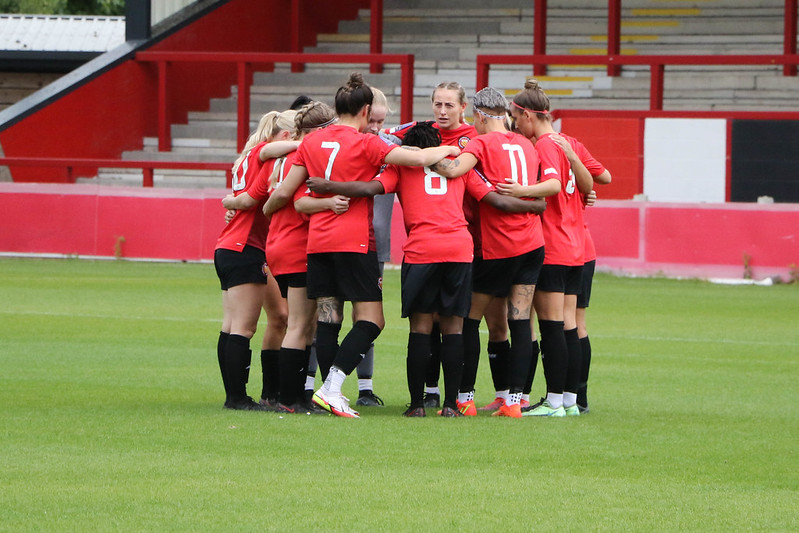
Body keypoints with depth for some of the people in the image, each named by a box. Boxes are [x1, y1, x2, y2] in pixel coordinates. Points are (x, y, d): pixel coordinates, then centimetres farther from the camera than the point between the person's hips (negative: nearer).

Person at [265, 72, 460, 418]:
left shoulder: (311, 142, 8)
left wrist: (266, 210, 34)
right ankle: (331, 389, -13)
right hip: (355, 241, -6)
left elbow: (283, 193, 12)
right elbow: (419, 158, -16)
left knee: (327, 319, 8)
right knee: (370, 320, -2)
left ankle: (331, 393, 7)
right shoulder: (365, 144, -7)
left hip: (317, 240, 6)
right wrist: (449, 150, 4)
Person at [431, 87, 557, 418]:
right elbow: (554, 185, 6)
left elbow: (453, 170, -23)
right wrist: (523, 190, -2)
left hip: (496, 247, -5)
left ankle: (464, 398, 7)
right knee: (520, 321, 2)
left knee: (470, 319, 7)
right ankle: (514, 400, -3)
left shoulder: (482, 143, -7)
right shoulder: (526, 145, 12)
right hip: (532, 242, 5)